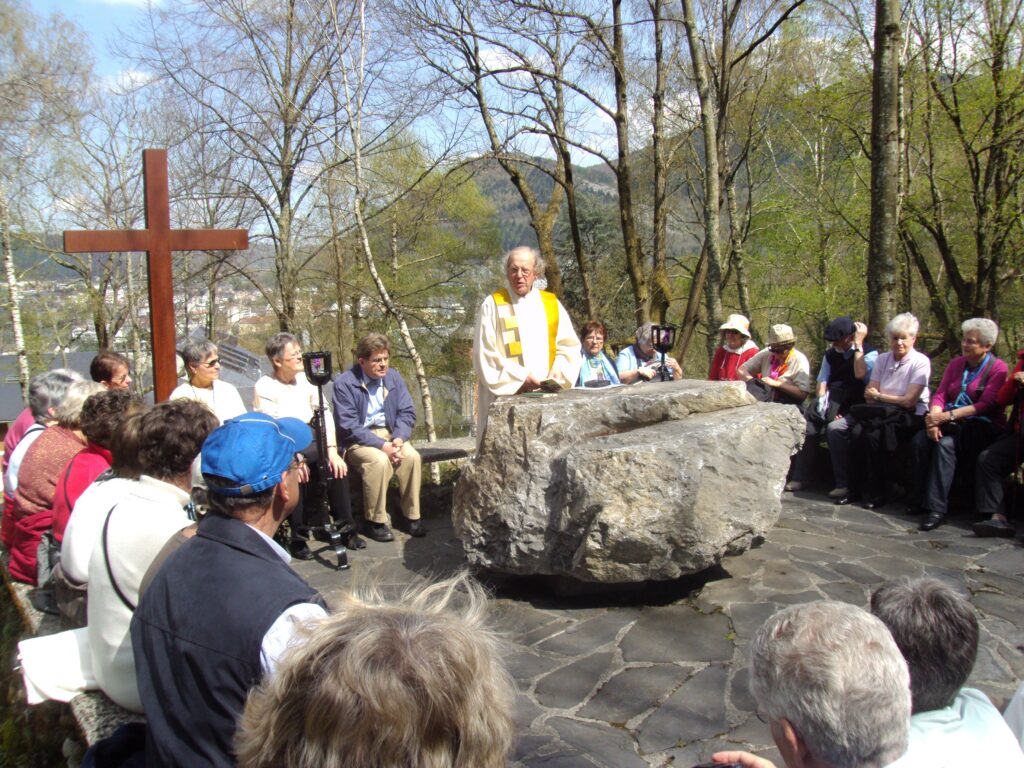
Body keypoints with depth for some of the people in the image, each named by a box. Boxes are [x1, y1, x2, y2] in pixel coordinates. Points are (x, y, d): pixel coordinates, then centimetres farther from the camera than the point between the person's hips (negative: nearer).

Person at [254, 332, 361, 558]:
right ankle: (298, 537, -18)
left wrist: (332, 450, -10)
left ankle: (344, 528, -8)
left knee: (336, 465, -21)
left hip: (308, 444, 4)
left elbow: (325, 415, 3)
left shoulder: (307, 380, 8)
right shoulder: (264, 387, -7)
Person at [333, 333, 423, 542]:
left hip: (390, 434, 4)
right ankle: (375, 522, -16)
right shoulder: (344, 384, -13)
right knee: (379, 461, -33)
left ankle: (412, 517, -10)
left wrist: (399, 438, -17)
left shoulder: (393, 377, 3)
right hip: (358, 440, -4)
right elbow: (349, 427, -17)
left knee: (412, 456, -24)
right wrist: (382, 445, -25)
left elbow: (407, 412, 3)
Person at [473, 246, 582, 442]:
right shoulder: (493, 305, 2)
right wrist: (520, 377, -11)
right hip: (507, 396, -3)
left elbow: (569, 346, 10)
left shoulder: (552, 304, 12)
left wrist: (557, 376, -7)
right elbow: (485, 353, -4)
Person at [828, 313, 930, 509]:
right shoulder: (882, 360, 12)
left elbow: (909, 401, -12)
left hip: (909, 417, -6)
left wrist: (879, 397, -1)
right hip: (881, 413, 6)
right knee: (835, 428, -13)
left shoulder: (920, 362, -6)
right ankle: (845, 484, -11)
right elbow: (870, 395, 6)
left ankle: (877, 492, -18)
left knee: (870, 433, -34)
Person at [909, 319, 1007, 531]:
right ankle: (919, 500, -19)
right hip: (952, 424, 5)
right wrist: (934, 417, -16)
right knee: (919, 440, -24)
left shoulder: (997, 368, -2)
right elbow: (940, 394, 6)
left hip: (981, 427, -5)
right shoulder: (956, 364, 15)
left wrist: (947, 416, -23)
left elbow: (985, 405, -14)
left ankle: (937, 507, -34)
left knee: (945, 444, -33)